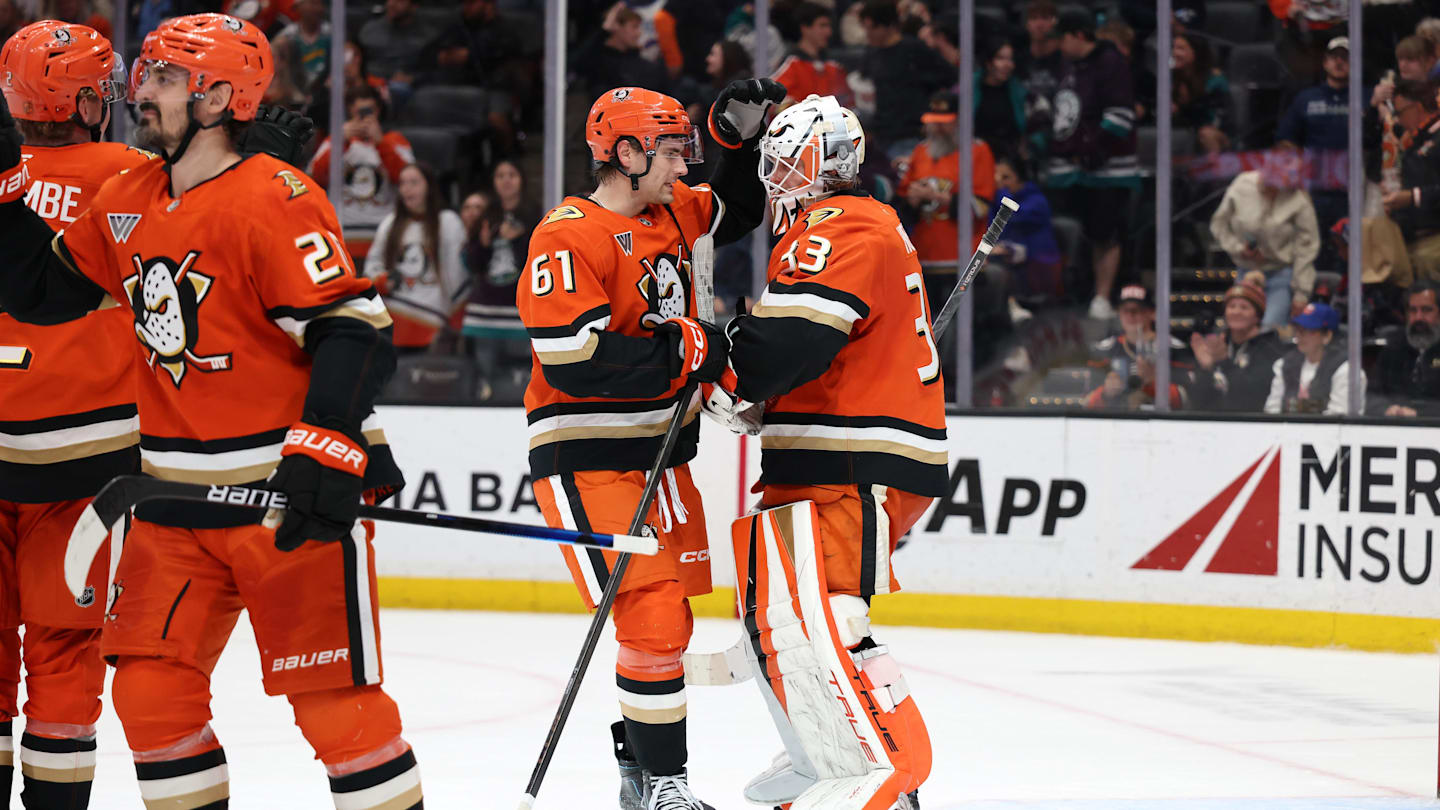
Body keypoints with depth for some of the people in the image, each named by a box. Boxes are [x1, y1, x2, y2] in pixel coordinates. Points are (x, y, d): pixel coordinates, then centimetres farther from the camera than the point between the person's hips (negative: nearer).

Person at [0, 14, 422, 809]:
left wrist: (329, 448, -29)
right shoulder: (126, 202, 10)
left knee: (332, 696, -7)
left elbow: (352, 327, -19)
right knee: (149, 689, 5)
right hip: (178, 503, 8)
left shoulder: (274, 200, -15)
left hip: (291, 496, -7)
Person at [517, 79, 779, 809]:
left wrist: (740, 137, 11)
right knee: (652, 620, -15)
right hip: (586, 460, -9)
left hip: (658, 449, 9)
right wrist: (682, 352, -23)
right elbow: (572, 360, -26)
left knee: (666, 617, 14)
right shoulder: (570, 237, -18)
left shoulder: (671, 213, 8)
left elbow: (738, 209, 29)